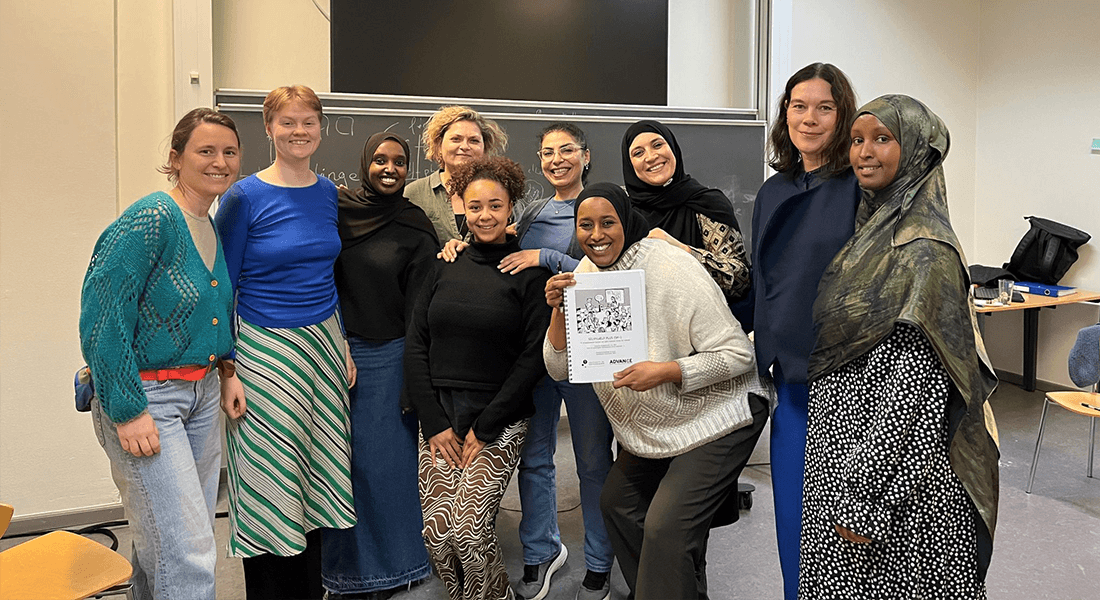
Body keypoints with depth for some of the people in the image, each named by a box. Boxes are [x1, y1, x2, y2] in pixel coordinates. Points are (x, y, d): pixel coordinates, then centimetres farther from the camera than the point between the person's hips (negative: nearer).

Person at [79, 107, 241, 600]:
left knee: (161, 543, 18)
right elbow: (102, 316, -20)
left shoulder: (214, 228, 10)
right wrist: (127, 411, -20)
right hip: (145, 398, -8)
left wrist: (226, 368, 9)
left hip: (200, 393, 8)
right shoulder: (149, 220, -16)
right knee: (188, 558, -8)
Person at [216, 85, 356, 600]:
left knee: (318, 476, 11)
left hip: (323, 344, 5)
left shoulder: (328, 193, 7)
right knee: (270, 484, 2)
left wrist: (343, 344, 11)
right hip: (265, 349, -5)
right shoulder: (245, 197, -8)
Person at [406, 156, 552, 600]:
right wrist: (433, 422, -2)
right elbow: (416, 344, 7)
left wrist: (485, 427, -9)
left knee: (468, 528, -15)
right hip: (439, 417, 4)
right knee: (436, 534, -3)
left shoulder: (529, 272, -2)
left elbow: (535, 355, -6)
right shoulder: (446, 266, 9)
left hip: (499, 421, -3)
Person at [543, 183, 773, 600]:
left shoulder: (671, 269, -23)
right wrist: (559, 310, -19)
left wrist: (666, 371, -33)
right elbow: (559, 369, -4)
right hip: (650, 425, 8)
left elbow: (738, 355, -22)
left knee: (666, 528, -16)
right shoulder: (586, 275, -3)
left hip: (716, 418, -7)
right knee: (617, 503, 17)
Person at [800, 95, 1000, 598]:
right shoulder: (873, 227, 10)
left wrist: (863, 498, -21)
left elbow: (914, 391, -21)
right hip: (846, 452, 8)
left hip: (893, 471, -8)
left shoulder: (923, 250, -17)